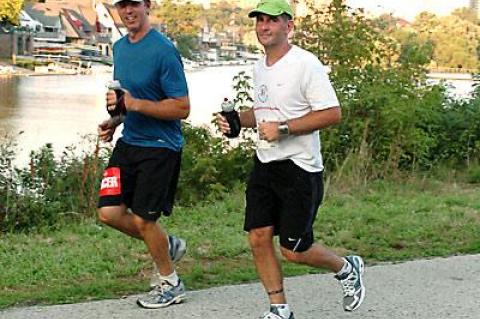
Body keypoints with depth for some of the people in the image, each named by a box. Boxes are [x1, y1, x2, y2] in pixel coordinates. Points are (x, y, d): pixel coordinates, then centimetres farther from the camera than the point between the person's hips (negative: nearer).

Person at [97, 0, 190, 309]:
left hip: (160, 147, -7)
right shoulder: (120, 48, 8)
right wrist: (114, 121, 4)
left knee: (142, 219, -2)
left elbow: (182, 108, -18)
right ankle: (167, 245, 25)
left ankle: (171, 285, 21)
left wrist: (134, 104, -25)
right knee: (109, 212, 0)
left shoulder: (163, 50, -17)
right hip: (128, 142, 7)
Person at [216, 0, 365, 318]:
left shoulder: (306, 64, -14)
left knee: (294, 250, -3)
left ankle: (347, 268, 26)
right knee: (259, 238, 1)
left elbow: (332, 113, -17)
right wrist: (236, 119, 7)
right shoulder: (260, 67, 13)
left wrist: (283, 128, -21)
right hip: (264, 164, 8)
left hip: (299, 168, -8)